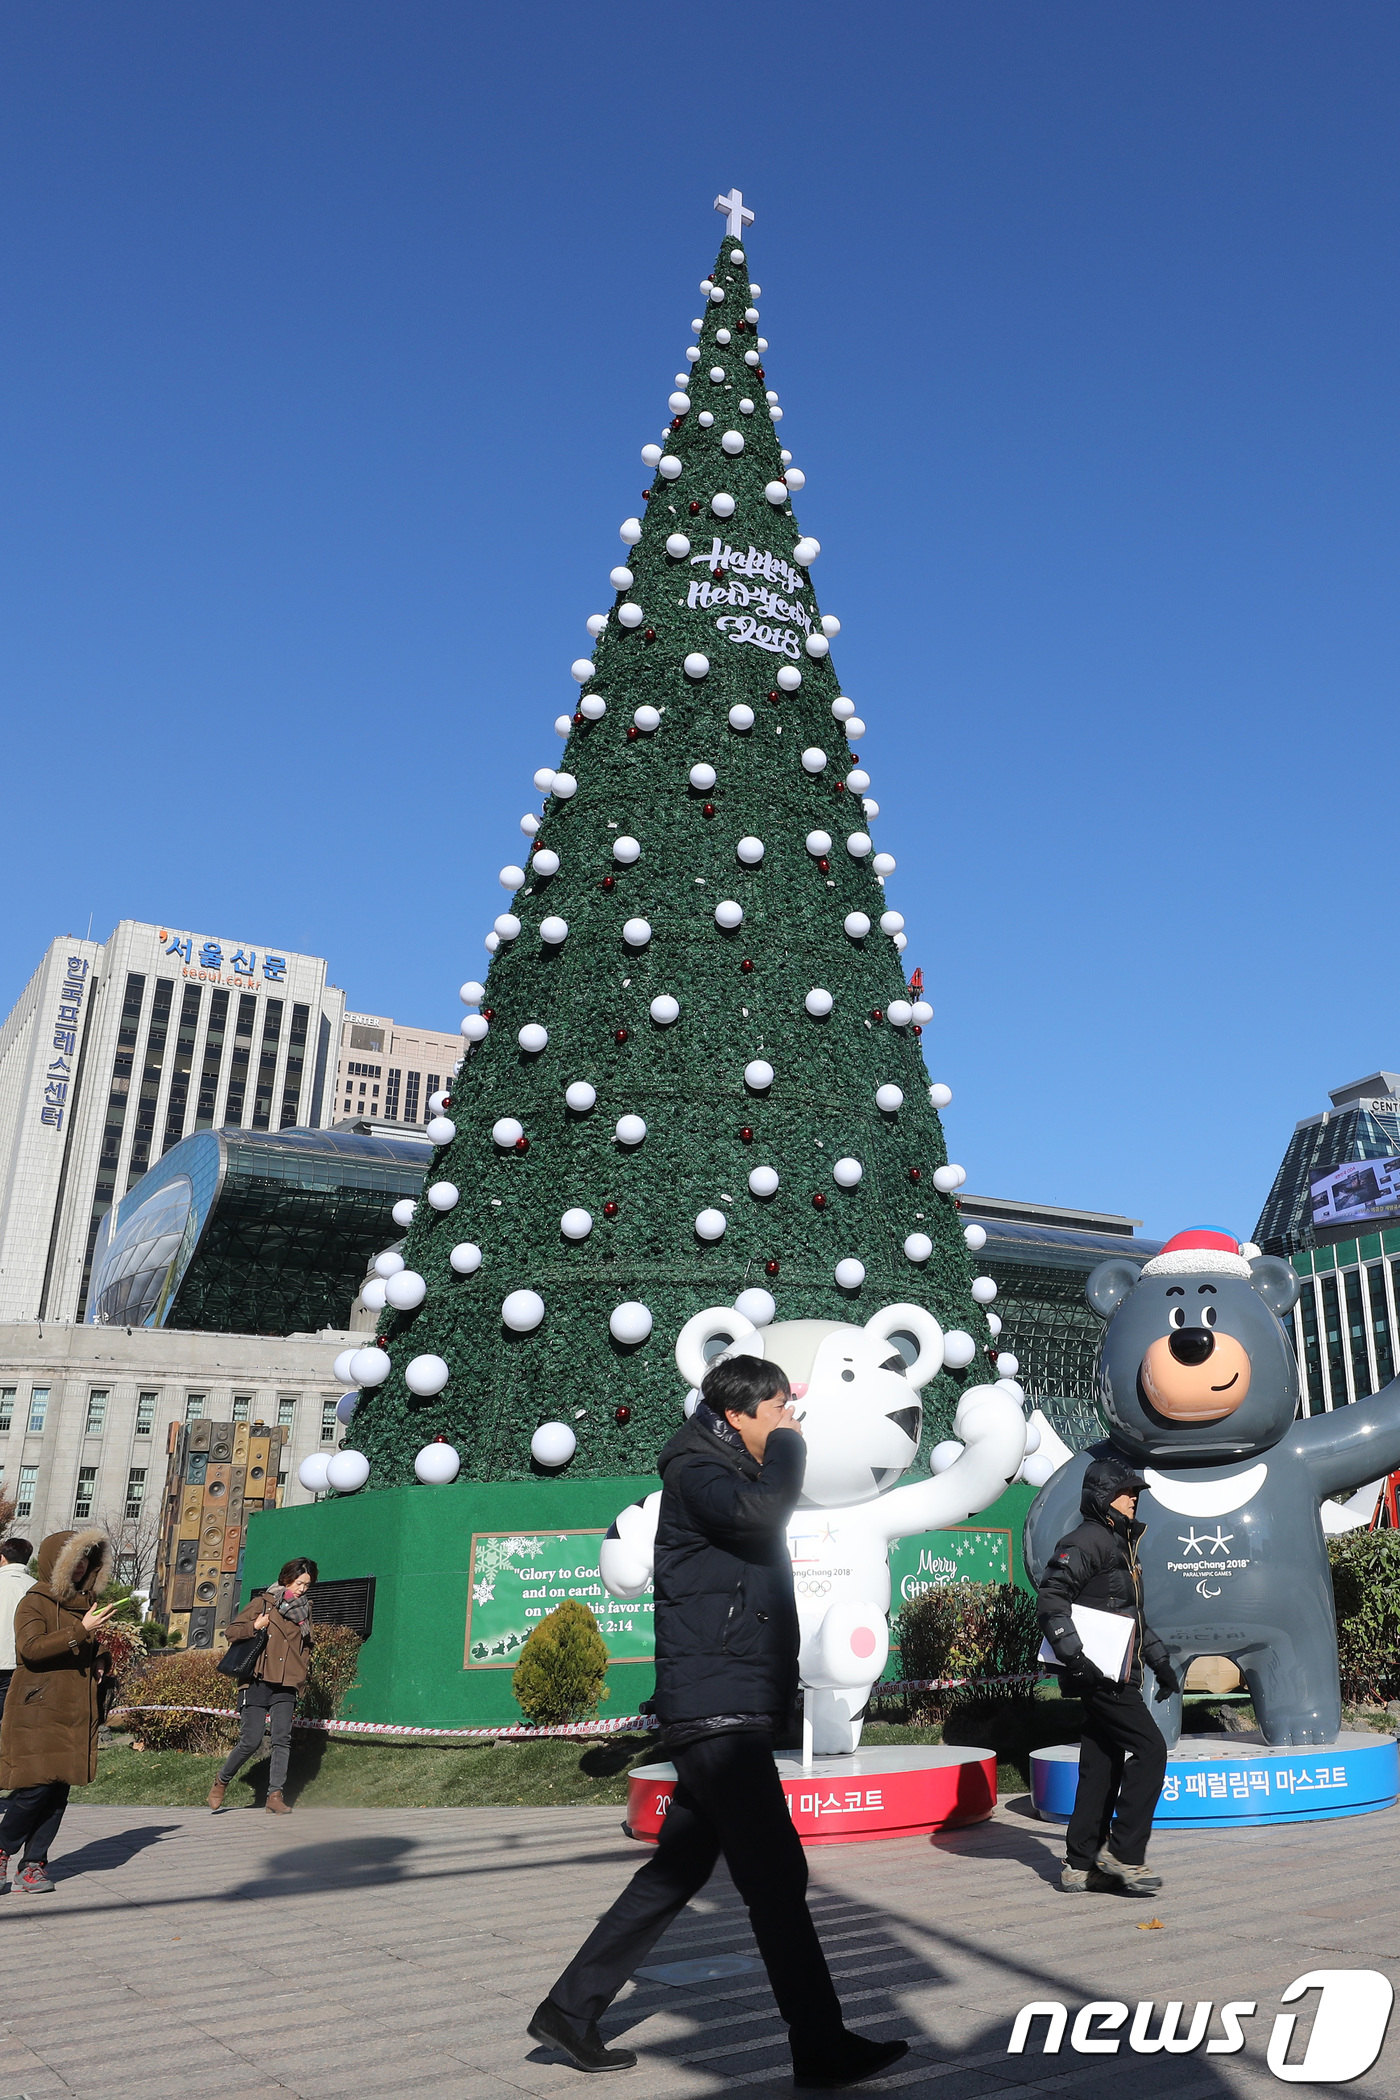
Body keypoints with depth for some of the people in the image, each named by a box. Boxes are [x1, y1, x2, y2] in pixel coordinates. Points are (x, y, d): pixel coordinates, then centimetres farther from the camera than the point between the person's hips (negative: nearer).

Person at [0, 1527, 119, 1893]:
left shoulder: (86, 1602, 17)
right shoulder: (34, 1602, -3)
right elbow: (30, 1647, -19)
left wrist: (101, 1659, 8)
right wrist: (81, 1631, -26)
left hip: (76, 1712, 6)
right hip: (38, 1711, -6)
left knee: (59, 1790, 3)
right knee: (37, 1787, -10)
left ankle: (34, 1863, 12)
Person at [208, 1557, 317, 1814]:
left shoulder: (304, 1609, 14)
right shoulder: (263, 1603, 0)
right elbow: (232, 1630, 1)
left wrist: (303, 1673, 13)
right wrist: (255, 1627, -15)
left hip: (286, 1686, 4)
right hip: (258, 1682, -4)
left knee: (282, 1738, -8)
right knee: (251, 1741, -4)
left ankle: (275, 1796, -6)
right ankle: (221, 1782, 20)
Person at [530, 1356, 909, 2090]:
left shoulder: (732, 1474, 20)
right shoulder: (694, 1472, -10)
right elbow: (759, 1511, -28)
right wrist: (788, 1446, -15)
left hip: (724, 1712, 10)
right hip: (717, 1707, -10)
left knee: (678, 1870, 14)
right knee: (777, 1876, -4)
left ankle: (570, 2008, 22)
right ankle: (821, 2047, 6)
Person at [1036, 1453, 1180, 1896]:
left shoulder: (1122, 1543, 20)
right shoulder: (1086, 1542, -12)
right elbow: (1050, 1601, -20)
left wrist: (1159, 1661, 28)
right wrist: (1073, 1655, -26)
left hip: (1117, 1673, 9)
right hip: (1099, 1673, -9)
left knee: (1101, 1767, 9)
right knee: (1150, 1748, -9)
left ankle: (1081, 1867, 14)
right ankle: (1124, 1853, -2)